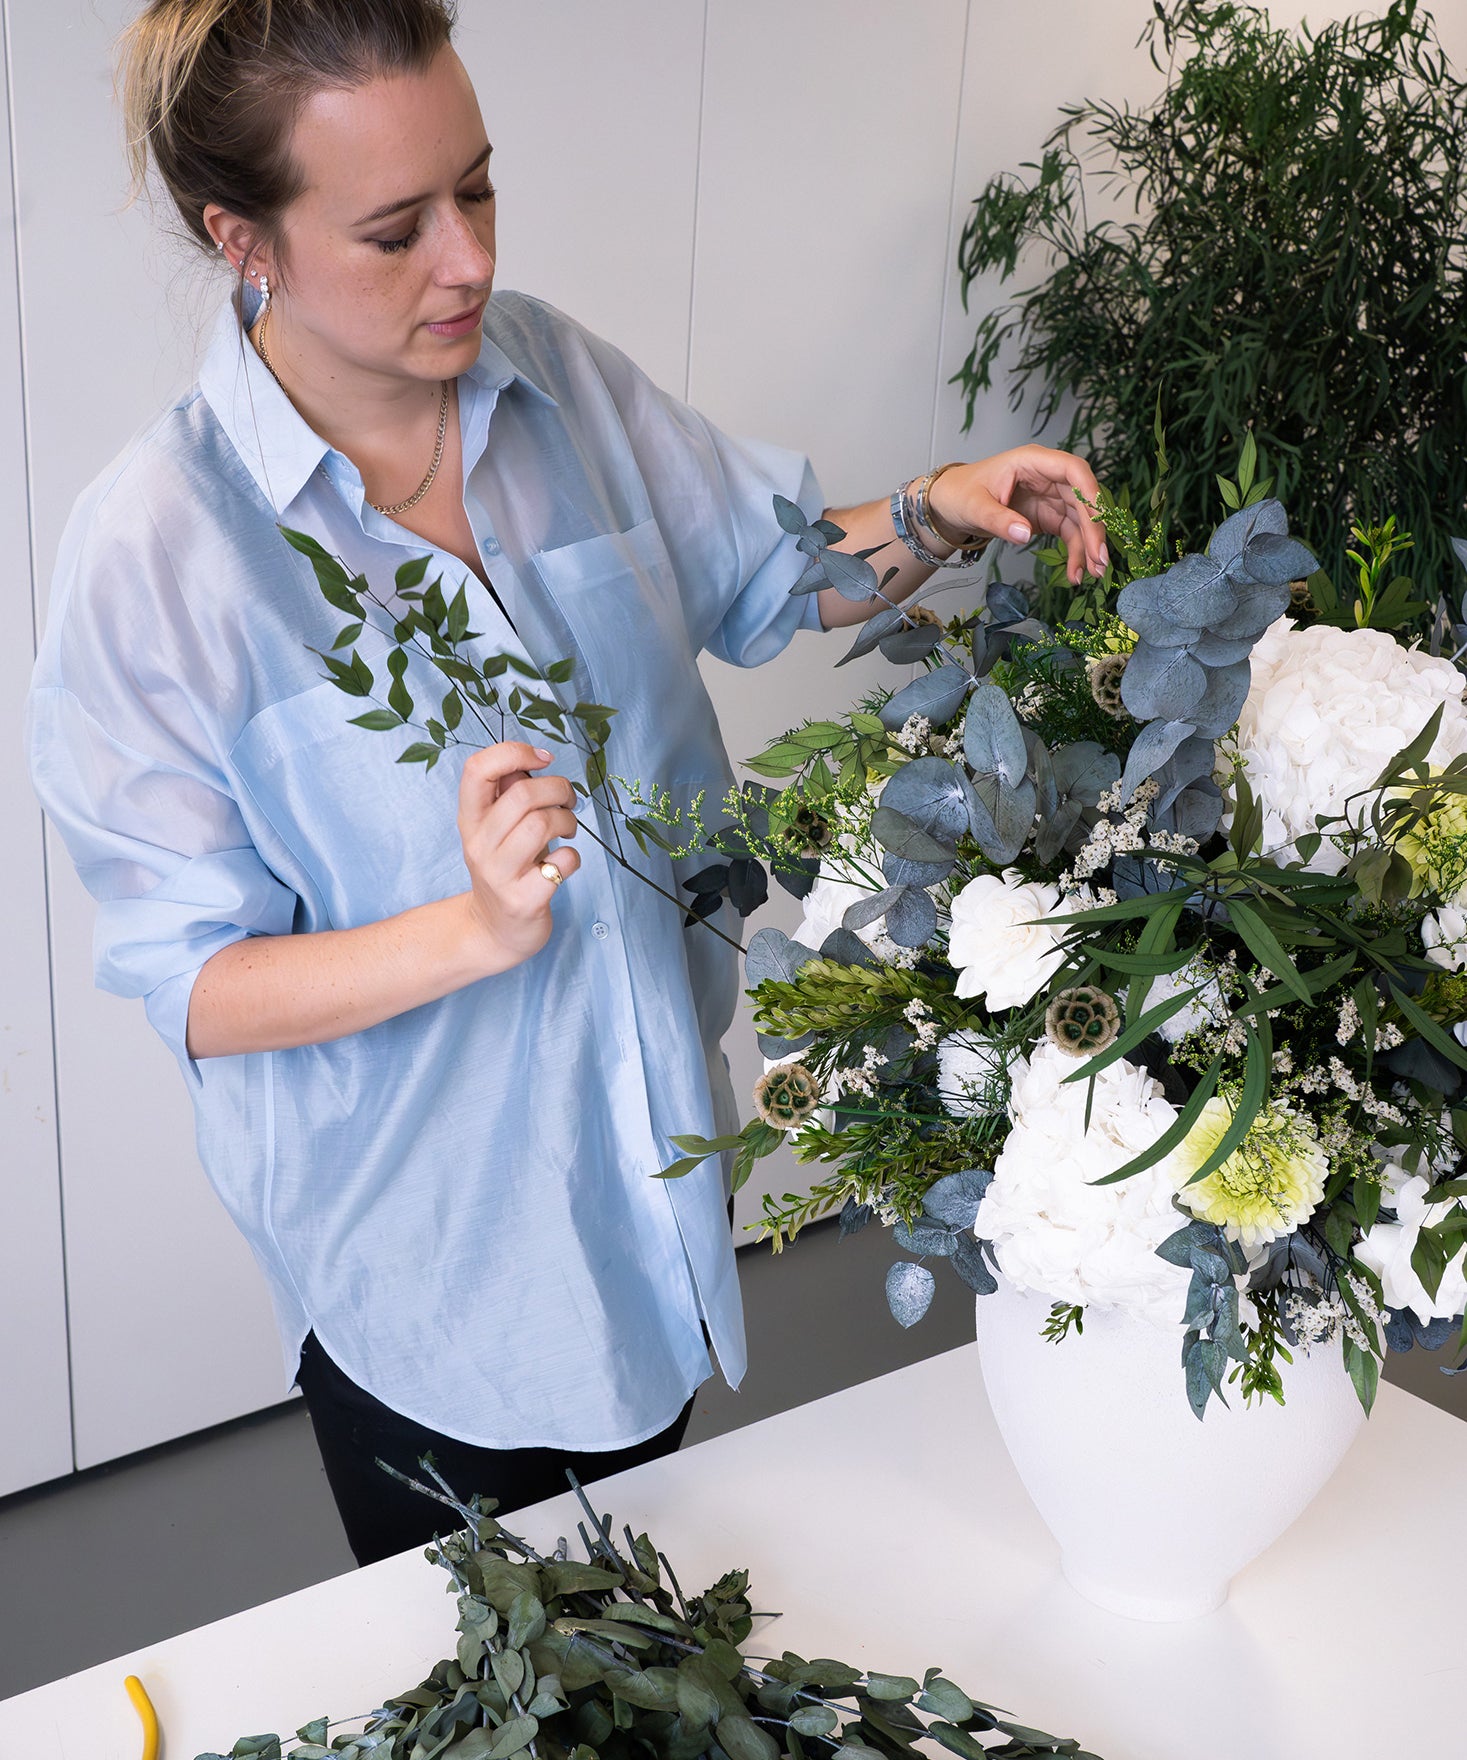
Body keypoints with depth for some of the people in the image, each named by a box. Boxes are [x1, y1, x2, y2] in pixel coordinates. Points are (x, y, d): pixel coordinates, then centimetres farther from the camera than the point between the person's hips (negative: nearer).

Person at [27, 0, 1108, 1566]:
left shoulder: (556, 376, -8)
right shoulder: (155, 545, -22)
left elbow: (763, 576, 7)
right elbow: (192, 984, -20)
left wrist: (934, 518, -13)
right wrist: (477, 929, -34)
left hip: (649, 1160, 5)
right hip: (418, 1245, -4)